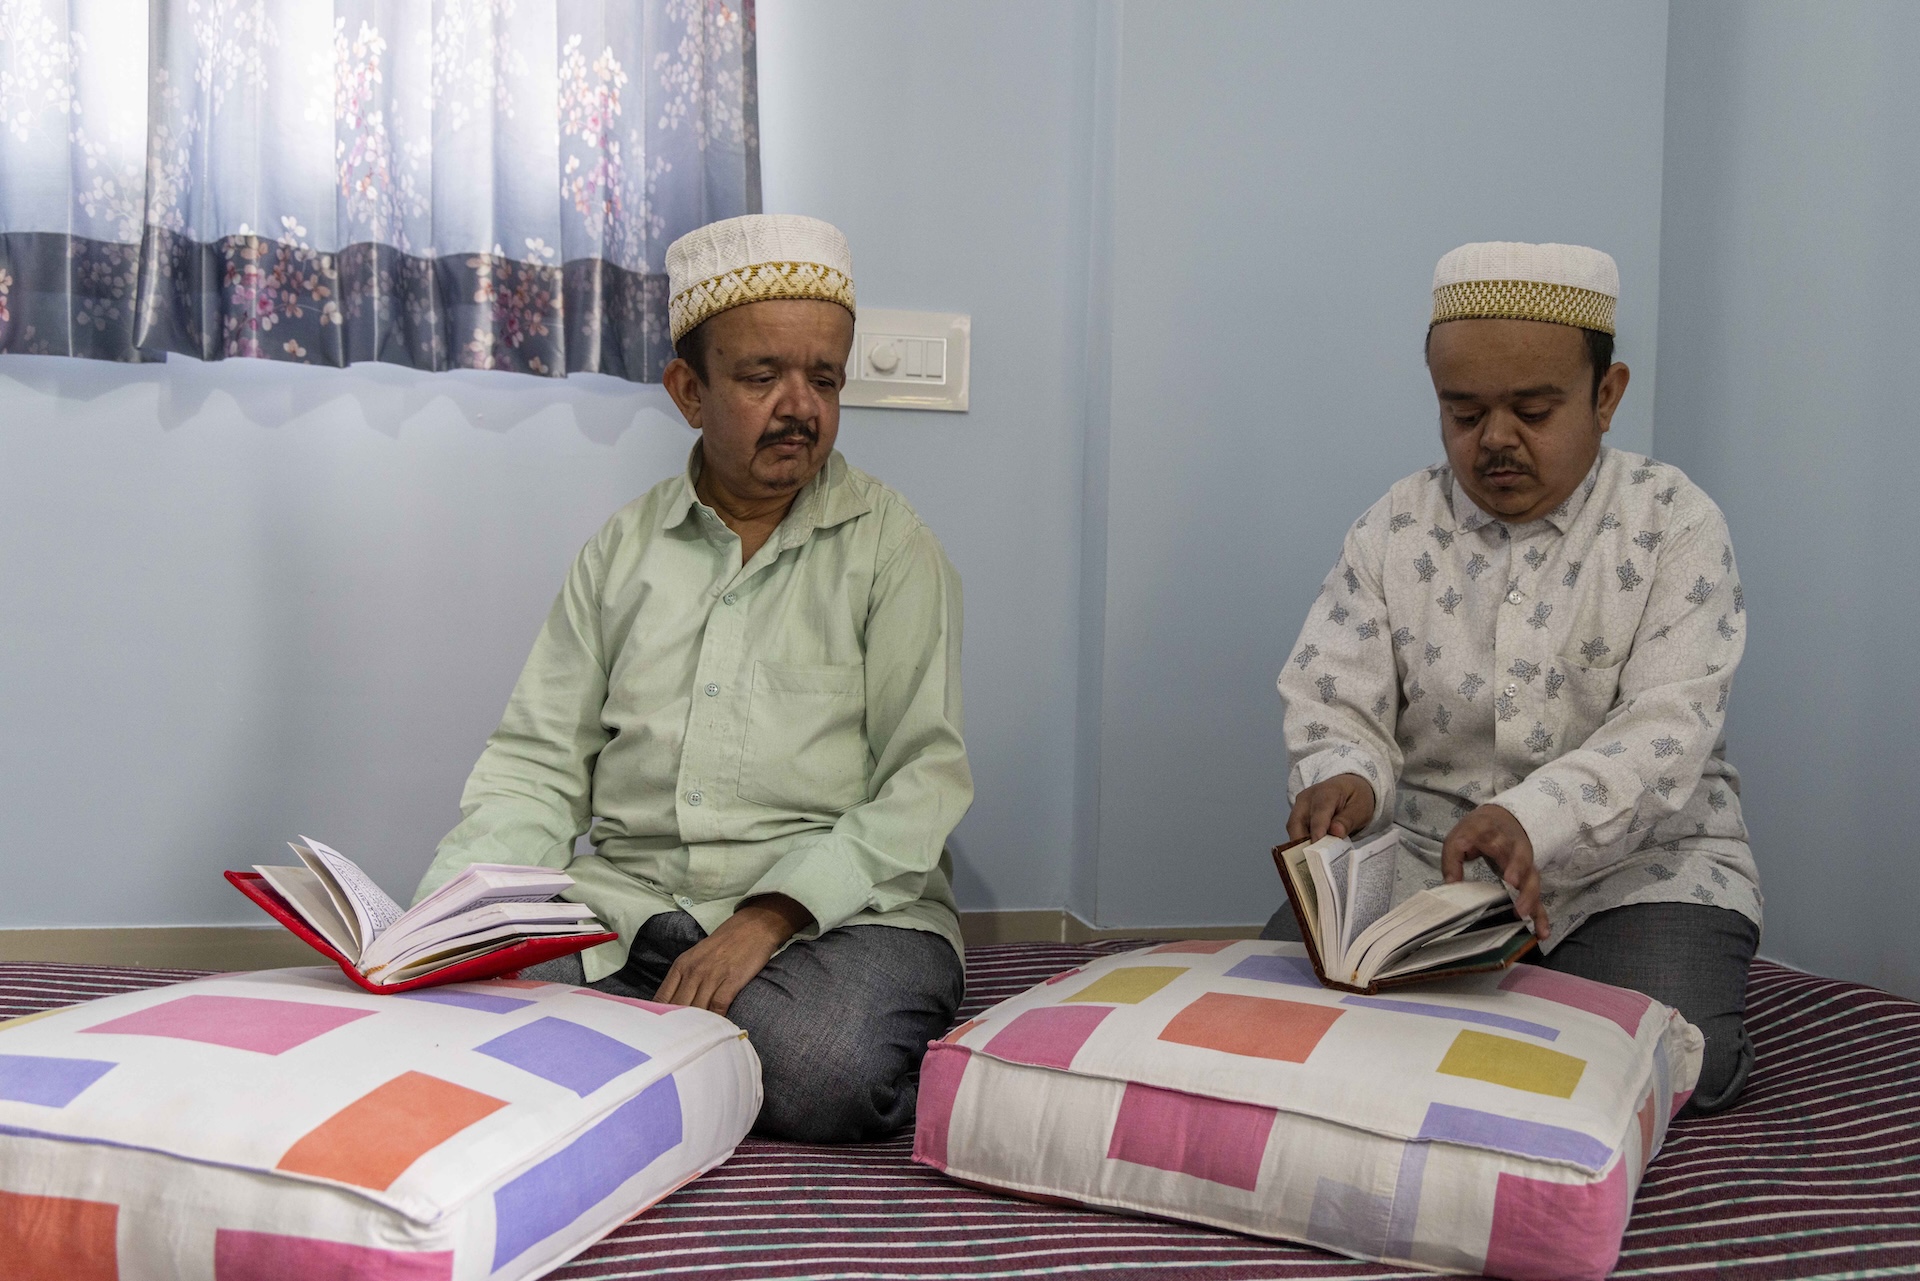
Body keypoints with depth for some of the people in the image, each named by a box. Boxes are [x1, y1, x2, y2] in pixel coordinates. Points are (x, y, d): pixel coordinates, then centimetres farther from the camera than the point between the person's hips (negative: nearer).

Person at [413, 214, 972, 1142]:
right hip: (624, 901, 3)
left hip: (837, 908, -2)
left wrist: (770, 917, -19)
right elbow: (538, 763, 11)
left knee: (819, 1066, -35)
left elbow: (924, 779, -5)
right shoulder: (624, 546, 14)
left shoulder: (889, 546, 4)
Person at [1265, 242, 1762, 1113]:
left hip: (1637, 861, -2)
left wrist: (1533, 816, -36)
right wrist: (1345, 777, -26)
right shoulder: (1394, 530, 4)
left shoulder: (1675, 525, -5)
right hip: (1426, 854, 2)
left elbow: (1666, 730, -16)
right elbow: (1330, 703, 0)